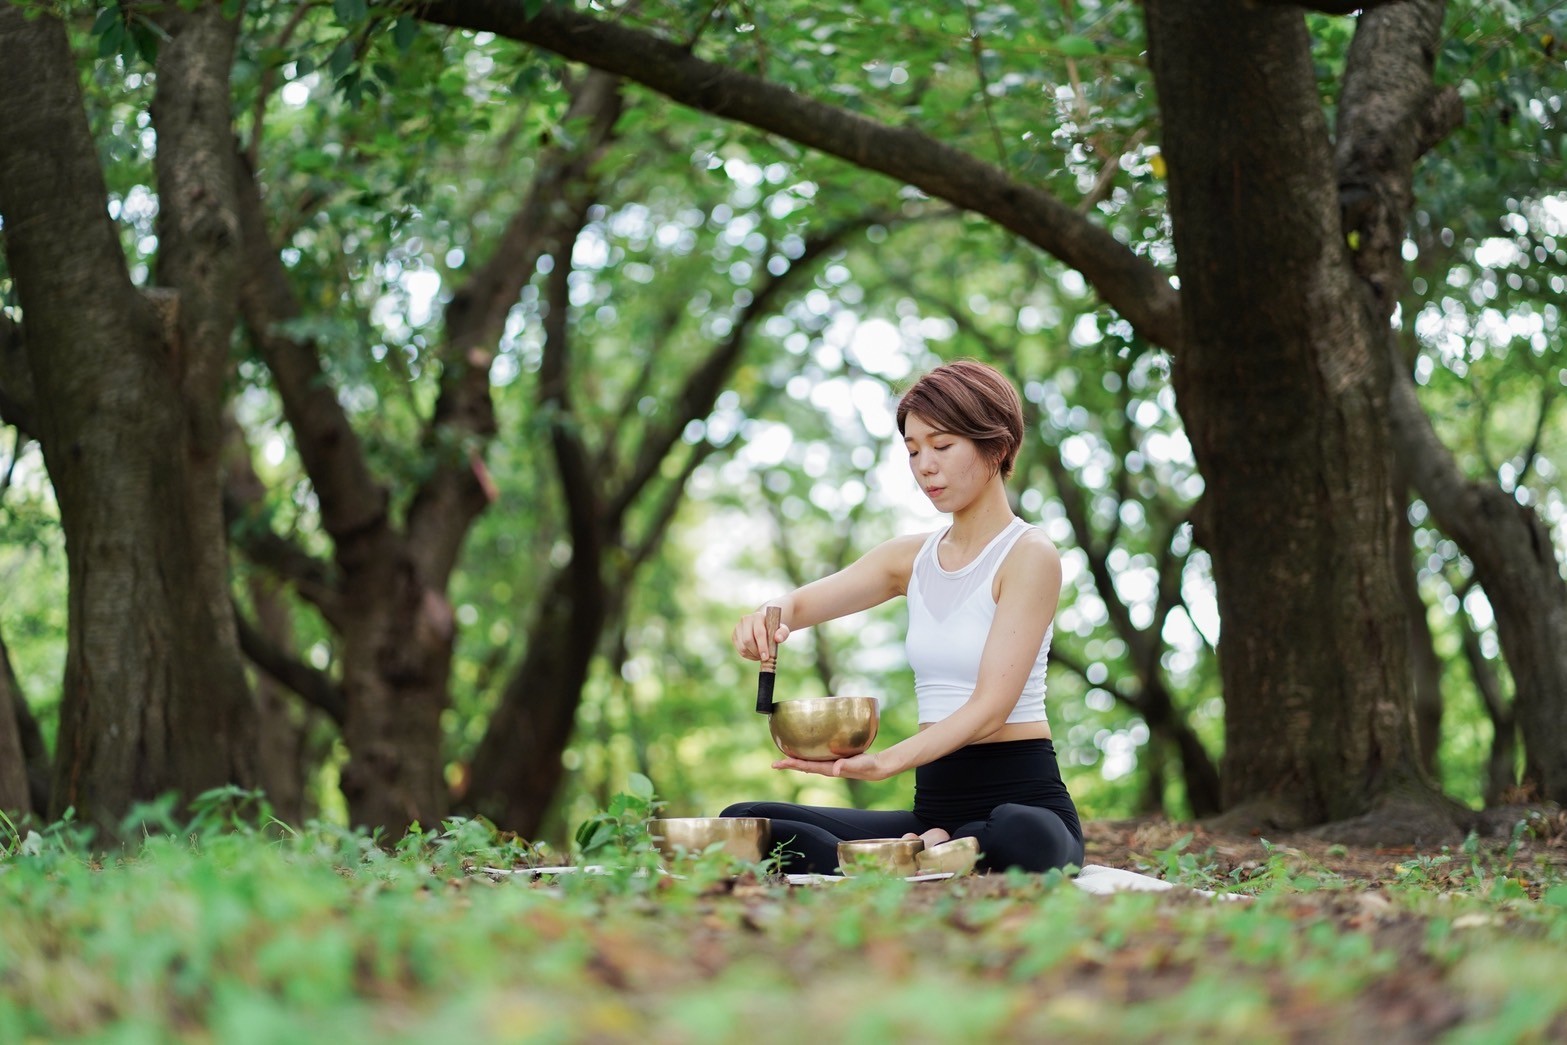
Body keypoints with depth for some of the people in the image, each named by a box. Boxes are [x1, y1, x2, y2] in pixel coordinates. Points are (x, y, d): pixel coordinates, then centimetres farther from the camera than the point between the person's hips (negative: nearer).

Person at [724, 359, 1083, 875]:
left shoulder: (1029, 556, -7)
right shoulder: (911, 557, 14)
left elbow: (991, 705, -17)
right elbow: (798, 604, 4)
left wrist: (884, 762, -32)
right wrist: (767, 619, -23)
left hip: (1023, 801, -6)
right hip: (933, 805, 6)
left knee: (1020, 837, -43)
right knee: (744, 823, -10)